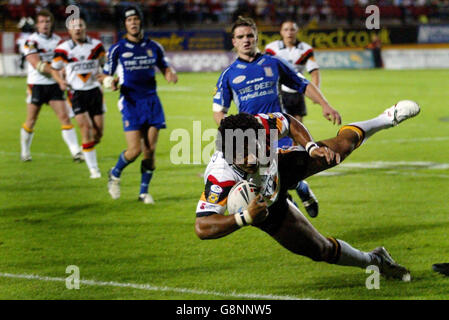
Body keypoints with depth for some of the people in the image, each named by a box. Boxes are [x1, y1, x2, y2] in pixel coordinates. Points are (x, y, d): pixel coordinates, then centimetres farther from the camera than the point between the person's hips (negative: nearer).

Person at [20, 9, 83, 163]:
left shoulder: (58, 41, 6)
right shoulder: (31, 42, -9)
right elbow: (37, 65, -18)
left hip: (54, 85, 3)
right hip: (36, 85, -3)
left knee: (64, 117, -7)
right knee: (31, 121, 6)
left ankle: (76, 152, -11)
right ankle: (25, 151, 25)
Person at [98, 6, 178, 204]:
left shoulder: (153, 47, 8)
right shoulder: (117, 49, 0)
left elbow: (165, 68, 18)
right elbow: (106, 75, 5)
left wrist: (171, 74, -6)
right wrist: (110, 82, -19)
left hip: (151, 101, 3)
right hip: (130, 103, -3)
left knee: (150, 150, -2)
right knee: (134, 150, -12)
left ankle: (144, 191, 13)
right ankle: (115, 174, 18)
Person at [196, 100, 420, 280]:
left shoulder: (259, 125, -37)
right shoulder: (221, 178, -48)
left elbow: (290, 124, -12)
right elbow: (202, 228, -49)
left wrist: (311, 148, -26)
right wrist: (245, 217, -58)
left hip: (281, 168, 3)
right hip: (267, 211, -3)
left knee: (343, 145, 9)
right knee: (322, 250, 6)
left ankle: (387, 119, 42)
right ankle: (374, 261, 37)